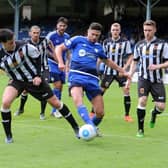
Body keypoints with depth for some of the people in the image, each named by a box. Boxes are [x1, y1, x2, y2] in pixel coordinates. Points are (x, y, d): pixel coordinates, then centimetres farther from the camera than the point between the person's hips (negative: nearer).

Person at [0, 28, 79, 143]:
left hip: (34, 79, -1)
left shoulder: (25, 47, -23)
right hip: (17, 81, 1)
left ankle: (75, 127, 23)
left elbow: (38, 57, -5)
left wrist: (38, 76, -10)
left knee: (55, 102, 4)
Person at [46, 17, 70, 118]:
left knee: (60, 87, 7)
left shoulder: (67, 37, 6)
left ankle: (55, 110, 18)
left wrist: (67, 63, 14)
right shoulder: (51, 36, -12)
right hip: (52, 63, -6)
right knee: (57, 85, -14)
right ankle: (55, 110, -5)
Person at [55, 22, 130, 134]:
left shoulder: (98, 47, 23)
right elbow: (59, 48, 13)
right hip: (77, 75, -4)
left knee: (100, 113, -4)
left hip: (92, 79, 4)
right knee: (78, 100, -36)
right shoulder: (78, 40, 11)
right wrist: (61, 62, -4)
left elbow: (108, 61, 39)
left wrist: (123, 71, 39)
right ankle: (91, 126, -50)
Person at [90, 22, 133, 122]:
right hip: (108, 71, 2)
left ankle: (127, 115, -1)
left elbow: (130, 57, -1)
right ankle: (92, 113, 13)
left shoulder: (125, 42, -3)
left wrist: (125, 67, -13)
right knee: (100, 91, 1)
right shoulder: (106, 42, 4)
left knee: (126, 91, -13)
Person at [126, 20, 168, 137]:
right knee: (142, 101, -19)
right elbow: (134, 62, 17)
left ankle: (154, 114, 32)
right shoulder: (139, 45, 9)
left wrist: (158, 66, -19)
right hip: (143, 78, 1)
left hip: (157, 80, -1)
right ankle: (140, 129, -5)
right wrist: (129, 78, 11)